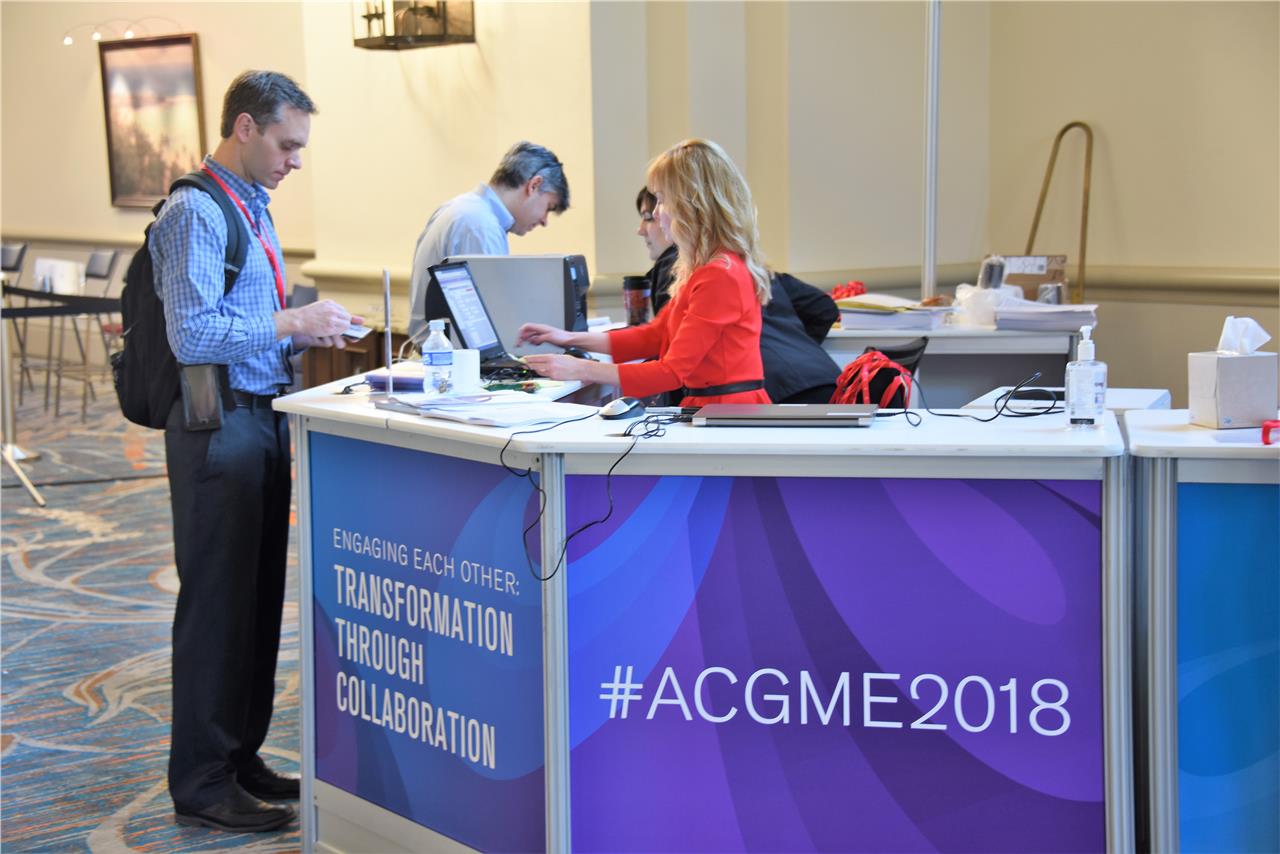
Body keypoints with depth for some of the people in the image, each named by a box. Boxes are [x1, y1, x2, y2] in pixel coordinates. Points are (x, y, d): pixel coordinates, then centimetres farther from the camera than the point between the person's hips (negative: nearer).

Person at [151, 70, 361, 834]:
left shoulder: (253, 207, 15)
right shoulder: (196, 212, -14)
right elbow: (193, 335, -23)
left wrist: (306, 333, 6)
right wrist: (293, 323, -19)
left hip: (265, 419, 9)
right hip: (220, 423, -9)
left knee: (260, 596, 15)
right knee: (217, 600, -2)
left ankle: (241, 757, 27)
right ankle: (202, 783, 8)